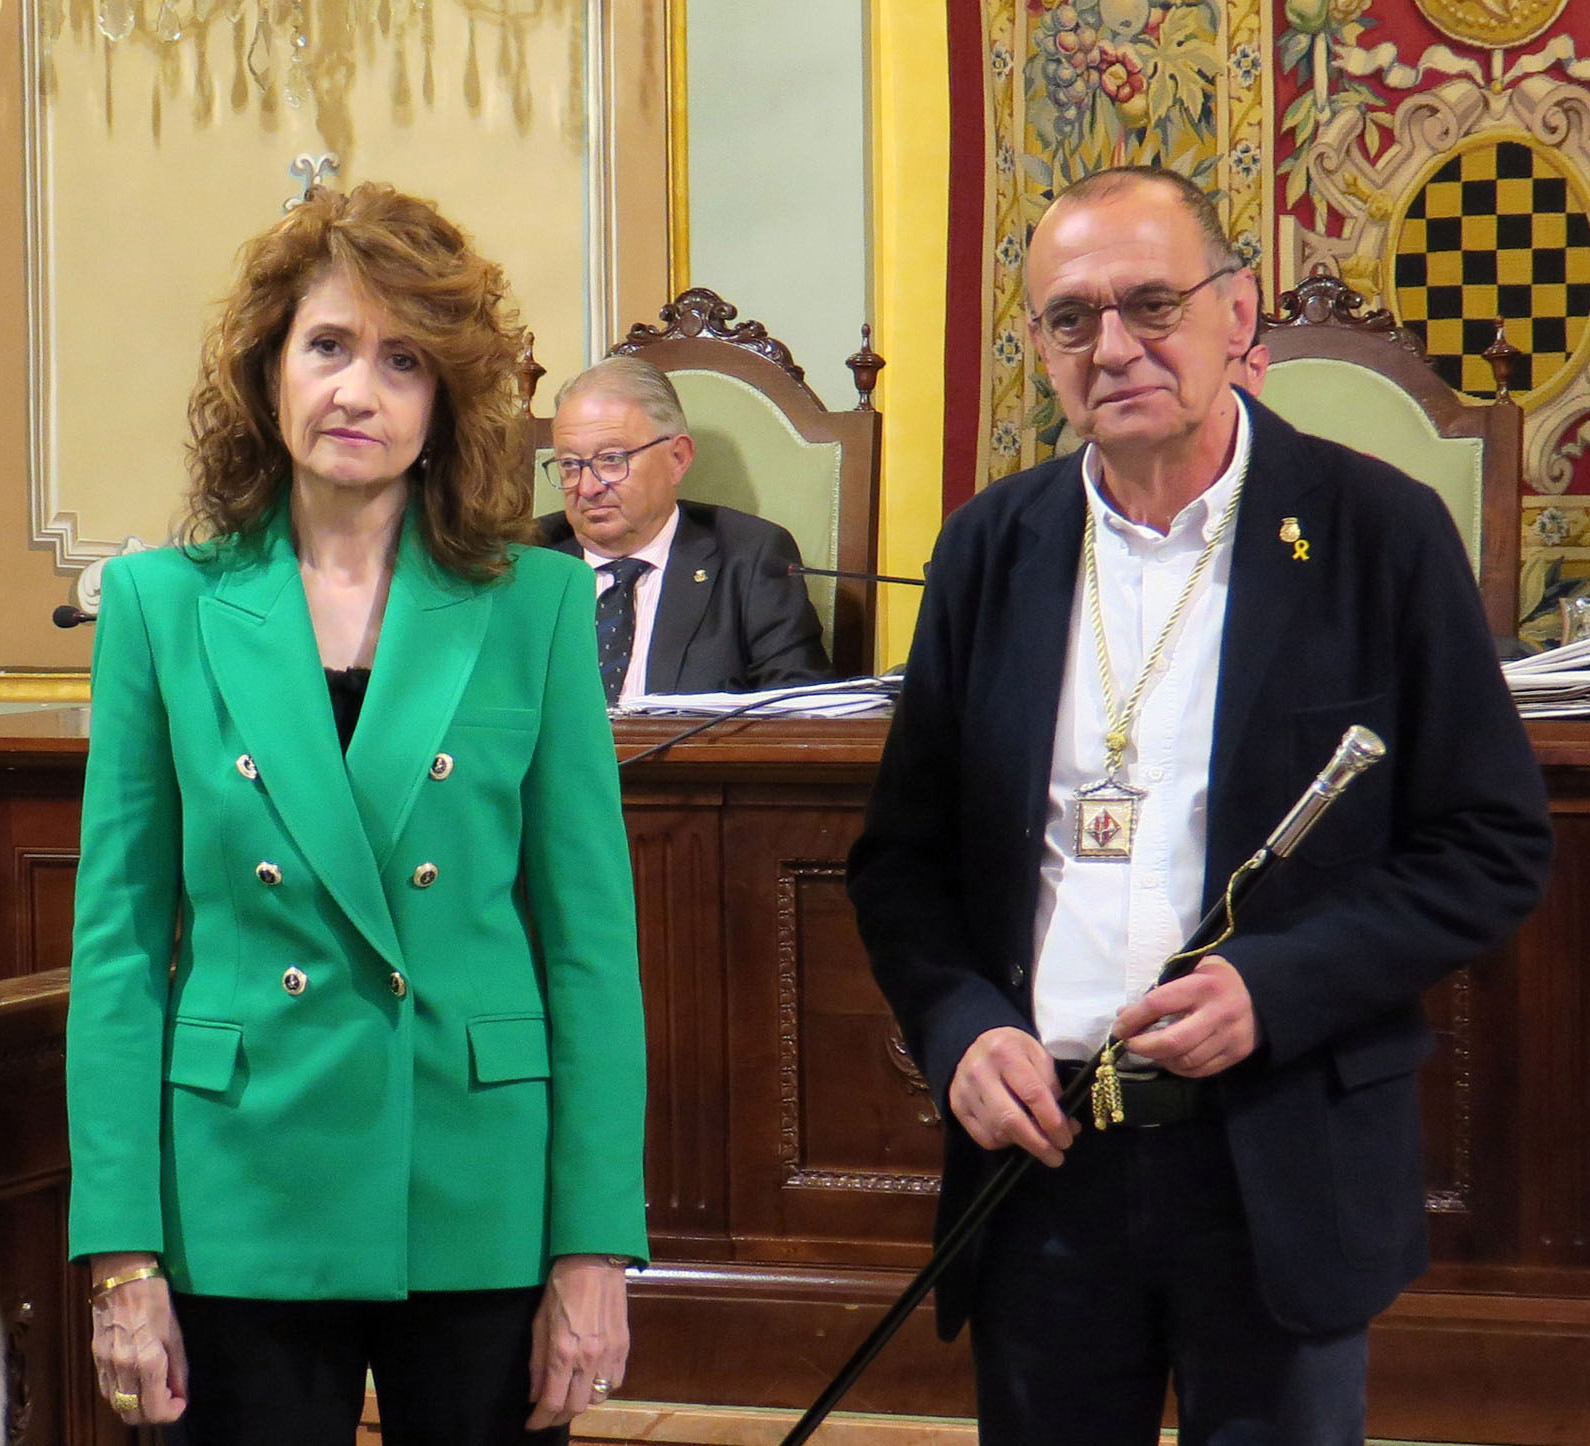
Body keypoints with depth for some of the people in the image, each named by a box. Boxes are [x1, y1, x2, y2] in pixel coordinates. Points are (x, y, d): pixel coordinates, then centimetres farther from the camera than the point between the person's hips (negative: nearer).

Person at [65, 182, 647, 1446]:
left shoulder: (538, 604, 1)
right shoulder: (163, 604, 2)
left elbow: (590, 936, 0)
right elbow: (120, 939, 2)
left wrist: (595, 1248, -5)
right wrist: (122, 1257, -4)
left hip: (480, 1208, 0)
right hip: (245, 1209, 0)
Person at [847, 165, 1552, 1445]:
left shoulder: (1378, 533, -3)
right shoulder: (991, 550, 7)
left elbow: (1496, 845, -4)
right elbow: (903, 851, 11)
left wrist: (1276, 986, -15)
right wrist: (961, 1030, -7)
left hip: (1286, 1165, -3)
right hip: (1037, 1154, 3)